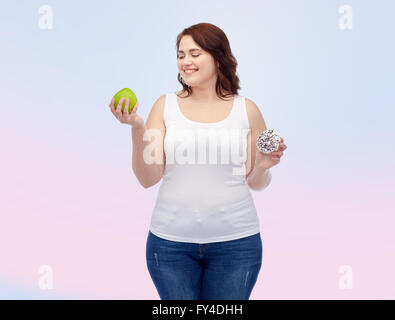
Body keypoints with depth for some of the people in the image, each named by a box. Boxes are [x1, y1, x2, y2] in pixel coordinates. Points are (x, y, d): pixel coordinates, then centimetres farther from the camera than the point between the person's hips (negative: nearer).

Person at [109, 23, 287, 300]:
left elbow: (256, 184, 9)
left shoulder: (246, 110, 2)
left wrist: (263, 167, -12)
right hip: (171, 242, 0)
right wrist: (137, 128, -16)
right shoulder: (166, 106, 2)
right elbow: (148, 178, -4)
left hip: (235, 242, 0)